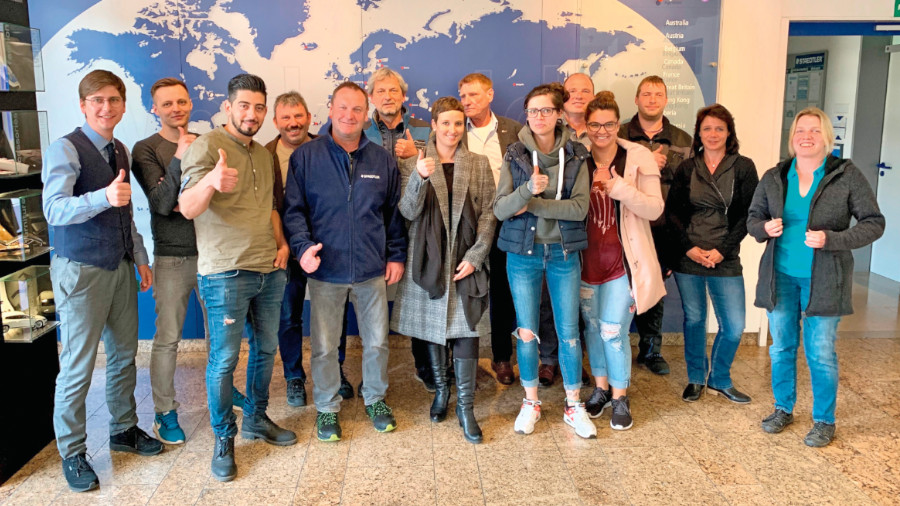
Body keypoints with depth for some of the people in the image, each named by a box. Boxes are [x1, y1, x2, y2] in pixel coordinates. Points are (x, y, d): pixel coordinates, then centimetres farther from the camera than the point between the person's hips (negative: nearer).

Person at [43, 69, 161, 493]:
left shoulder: (121, 152, 11)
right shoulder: (66, 149, -12)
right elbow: (53, 210, -25)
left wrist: (141, 259, 14)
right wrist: (104, 197, -40)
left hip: (121, 267, 7)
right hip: (81, 270, -7)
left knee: (124, 354, 15)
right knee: (78, 365, 1)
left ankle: (123, 430, 33)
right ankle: (71, 451, 17)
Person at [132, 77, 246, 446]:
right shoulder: (146, 150, -4)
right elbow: (162, 203, -15)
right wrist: (179, 160, -25)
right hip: (173, 256, -3)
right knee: (167, 338, 1)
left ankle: (223, 387, 35)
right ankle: (165, 412, 14)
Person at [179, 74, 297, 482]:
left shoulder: (263, 153, 14)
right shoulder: (206, 146, -10)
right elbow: (187, 207, -22)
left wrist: (282, 243, 7)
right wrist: (210, 180, -43)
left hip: (269, 270, 7)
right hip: (225, 273, -7)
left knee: (265, 348, 16)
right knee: (224, 359, 0)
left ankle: (256, 419, 33)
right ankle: (224, 439, 16)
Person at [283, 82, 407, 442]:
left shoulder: (382, 160, 6)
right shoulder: (306, 156, -1)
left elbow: (395, 213, 12)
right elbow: (293, 209, -1)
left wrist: (397, 255, 9)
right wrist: (303, 246, -16)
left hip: (372, 271, 2)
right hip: (326, 270, -2)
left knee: (377, 341, 12)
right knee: (324, 347, 7)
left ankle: (375, 398, 34)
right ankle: (327, 408, 27)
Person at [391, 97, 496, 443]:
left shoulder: (479, 164, 6)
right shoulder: (413, 164, 4)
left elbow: (488, 214, 3)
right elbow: (408, 212, -7)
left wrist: (475, 256, -7)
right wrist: (419, 178, -24)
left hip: (466, 261, 0)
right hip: (427, 258, 1)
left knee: (466, 329, -4)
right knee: (433, 327, 9)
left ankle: (465, 405, 5)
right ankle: (441, 390, 28)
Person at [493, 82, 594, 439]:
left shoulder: (575, 156, 0)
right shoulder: (515, 156, -1)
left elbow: (580, 207, -12)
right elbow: (499, 209, -11)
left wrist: (534, 204, -18)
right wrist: (527, 190, -28)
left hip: (564, 252, 0)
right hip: (523, 252, 0)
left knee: (569, 332, 6)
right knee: (526, 332, 8)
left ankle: (574, 405, 22)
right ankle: (531, 403, 25)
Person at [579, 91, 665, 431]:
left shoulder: (638, 157, -5)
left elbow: (654, 209, -11)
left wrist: (618, 187, -22)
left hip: (623, 260, -3)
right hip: (588, 259, 3)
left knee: (613, 330, -4)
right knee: (592, 326, 14)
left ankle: (620, 397, 17)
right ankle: (601, 388, 33)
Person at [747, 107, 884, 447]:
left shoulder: (847, 176, -6)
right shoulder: (774, 178, 3)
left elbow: (874, 223, -6)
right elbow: (753, 218, 11)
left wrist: (832, 239, -20)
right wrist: (765, 228, -12)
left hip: (823, 279, -3)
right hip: (780, 277, 3)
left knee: (821, 353, 4)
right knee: (781, 348, 13)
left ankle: (824, 420, 21)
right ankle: (783, 409, 31)